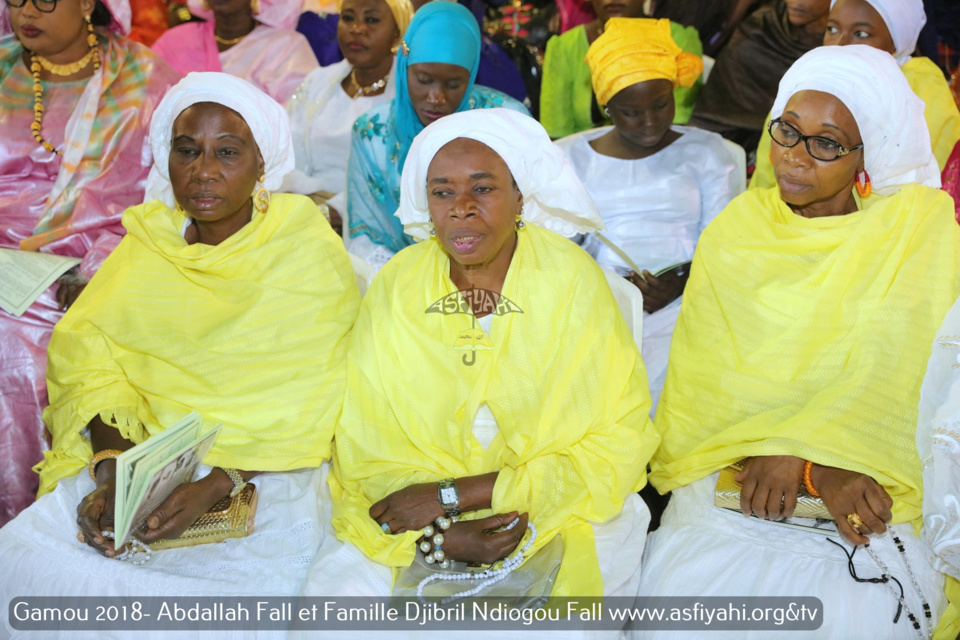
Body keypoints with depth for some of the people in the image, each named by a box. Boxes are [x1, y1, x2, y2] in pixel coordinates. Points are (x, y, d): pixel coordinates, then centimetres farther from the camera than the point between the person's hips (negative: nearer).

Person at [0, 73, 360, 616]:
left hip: (267, 471, -3)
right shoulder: (148, 242, 12)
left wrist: (217, 485, -23)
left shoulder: (310, 252, -2)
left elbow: (304, 409, -9)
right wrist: (111, 469, -16)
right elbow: (90, 350, 1)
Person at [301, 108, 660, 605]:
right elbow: (365, 442, -2)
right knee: (333, 591, -21)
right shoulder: (396, 286, 0)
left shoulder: (571, 279, -6)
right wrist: (440, 535, -21)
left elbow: (616, 445, -9)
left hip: (559, 508, -1)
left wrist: (452, 496, -14)